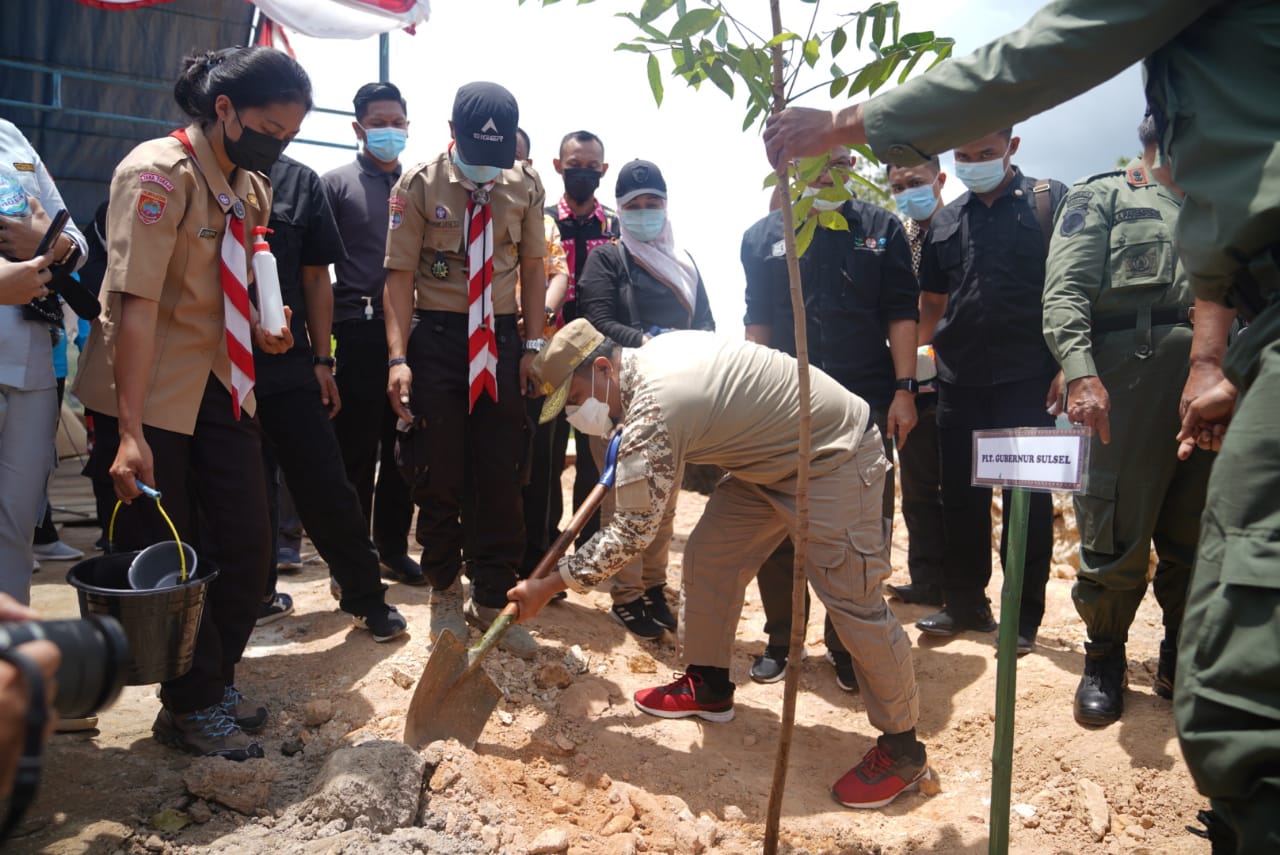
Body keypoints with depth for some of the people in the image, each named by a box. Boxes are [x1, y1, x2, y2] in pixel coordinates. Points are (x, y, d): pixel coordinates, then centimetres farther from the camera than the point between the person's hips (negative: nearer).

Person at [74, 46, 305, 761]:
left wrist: (257, 332, 0)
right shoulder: (158, 173, -15)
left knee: (248, 543, 7)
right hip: (152, 397, -7)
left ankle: (215, 681, 28)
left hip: (222, 388, 7)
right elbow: (138, 304, -23)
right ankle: (191, 707, 20)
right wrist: (130, 432, -28)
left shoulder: (252, 188, 8)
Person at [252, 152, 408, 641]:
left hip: (290, 364, 1)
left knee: (326, 487, 3)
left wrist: (321, 360, 4)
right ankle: (256, 595, 30)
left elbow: (316, 277, 8)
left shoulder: (300, 183, 6)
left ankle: (365, 596, 17)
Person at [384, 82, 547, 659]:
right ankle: (445, 590, 25)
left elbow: (533, 267, 8)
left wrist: (533, 345, 0)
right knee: (440, 476, 5)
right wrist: (399, 357, -15)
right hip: (436, 336, -2)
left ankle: (493, 599, 18)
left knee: (500, 475, 4)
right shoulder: (419, 185, -3)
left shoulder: (525, 185, 5)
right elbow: (401, 275, -7)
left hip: (501, 340, 2)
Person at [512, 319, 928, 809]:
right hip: (774, 456, 10)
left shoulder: (652, 414, -28)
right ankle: (708, 686, 24)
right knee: (707, 558, 8)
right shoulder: (653, 351, 0)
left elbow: (632, 531, -22)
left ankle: (901, 749, 7)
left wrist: (548, 587, -14)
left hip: (833, 458, -10)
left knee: (853, 600, -8)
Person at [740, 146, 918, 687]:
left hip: (866, 401, -1)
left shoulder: (882, 228, 6)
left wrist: (903, 390, -6)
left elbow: (900, 314, 2)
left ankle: (848, 647, 18)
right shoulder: (763, 236, 9)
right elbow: (758, 321, 9)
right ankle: (781, 640, 22)